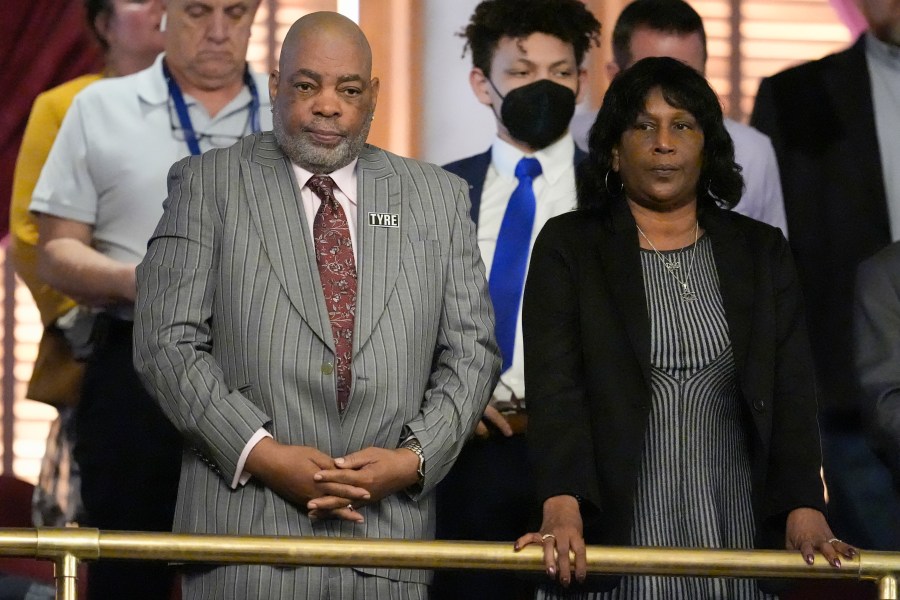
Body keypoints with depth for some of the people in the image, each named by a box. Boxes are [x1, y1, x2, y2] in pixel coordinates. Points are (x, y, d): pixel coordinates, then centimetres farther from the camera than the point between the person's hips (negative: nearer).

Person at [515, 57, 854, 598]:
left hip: (735, 537, 2)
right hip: (612, 532, -2)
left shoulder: (762, 254, 11)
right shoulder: (567, 247, 4)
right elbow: (555, 387, -7)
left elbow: (792, 392, 2)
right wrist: (561, 508, -23)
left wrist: (804, 509, -14)